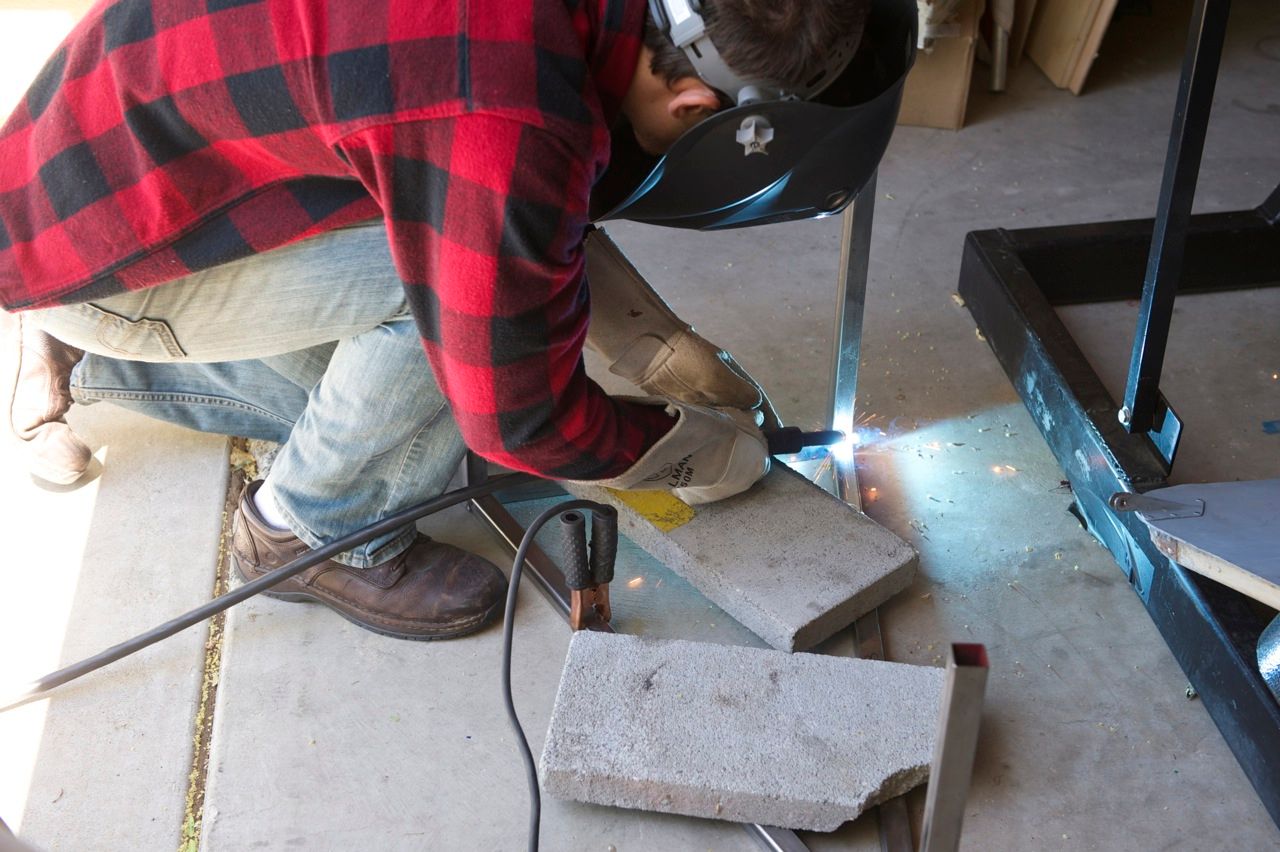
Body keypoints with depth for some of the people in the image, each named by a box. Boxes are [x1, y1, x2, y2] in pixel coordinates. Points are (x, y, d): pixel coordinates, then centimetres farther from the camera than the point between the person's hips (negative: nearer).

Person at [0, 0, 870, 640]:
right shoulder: (504, 129, -36)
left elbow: (533, 214, 7)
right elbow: (517, 416, -23)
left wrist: (663, 348, 3)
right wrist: (695, 450, -6)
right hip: (83, 239, -8)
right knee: (458, 278, -25)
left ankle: (77, 354, 26)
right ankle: (308, 530, -1)